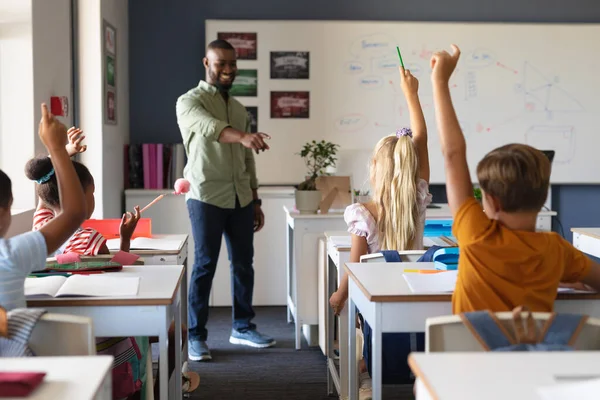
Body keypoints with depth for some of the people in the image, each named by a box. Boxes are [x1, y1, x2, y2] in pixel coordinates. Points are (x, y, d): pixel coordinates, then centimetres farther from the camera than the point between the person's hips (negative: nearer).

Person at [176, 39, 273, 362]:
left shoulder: (239, 109, 16)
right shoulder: (190, 101, -6)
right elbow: (208, 127, -30)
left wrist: (256, 201, 16)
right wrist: (243, 136, -48)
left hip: (240, 198, 6)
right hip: (206, 197, -6)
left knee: (243, 263, 10)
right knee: (205, 266, -4)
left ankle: (243, 327, 24)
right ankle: (195, 336, 5)